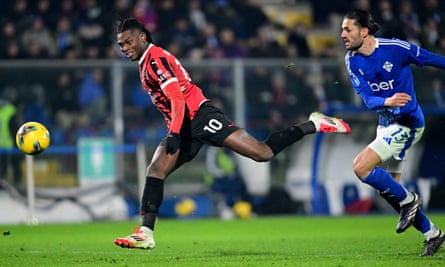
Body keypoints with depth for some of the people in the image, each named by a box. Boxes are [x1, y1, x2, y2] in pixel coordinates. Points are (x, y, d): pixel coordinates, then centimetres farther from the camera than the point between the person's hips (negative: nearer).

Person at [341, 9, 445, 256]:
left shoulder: (395, 48, -18)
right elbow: (368, 99, -12)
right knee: (387, 188, 11)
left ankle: (407, 199, -2)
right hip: (385, 123, 8)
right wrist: (386, 102, -34)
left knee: (360, 166, -20)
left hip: (406, 123, -8)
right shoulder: (352, 60, -2)